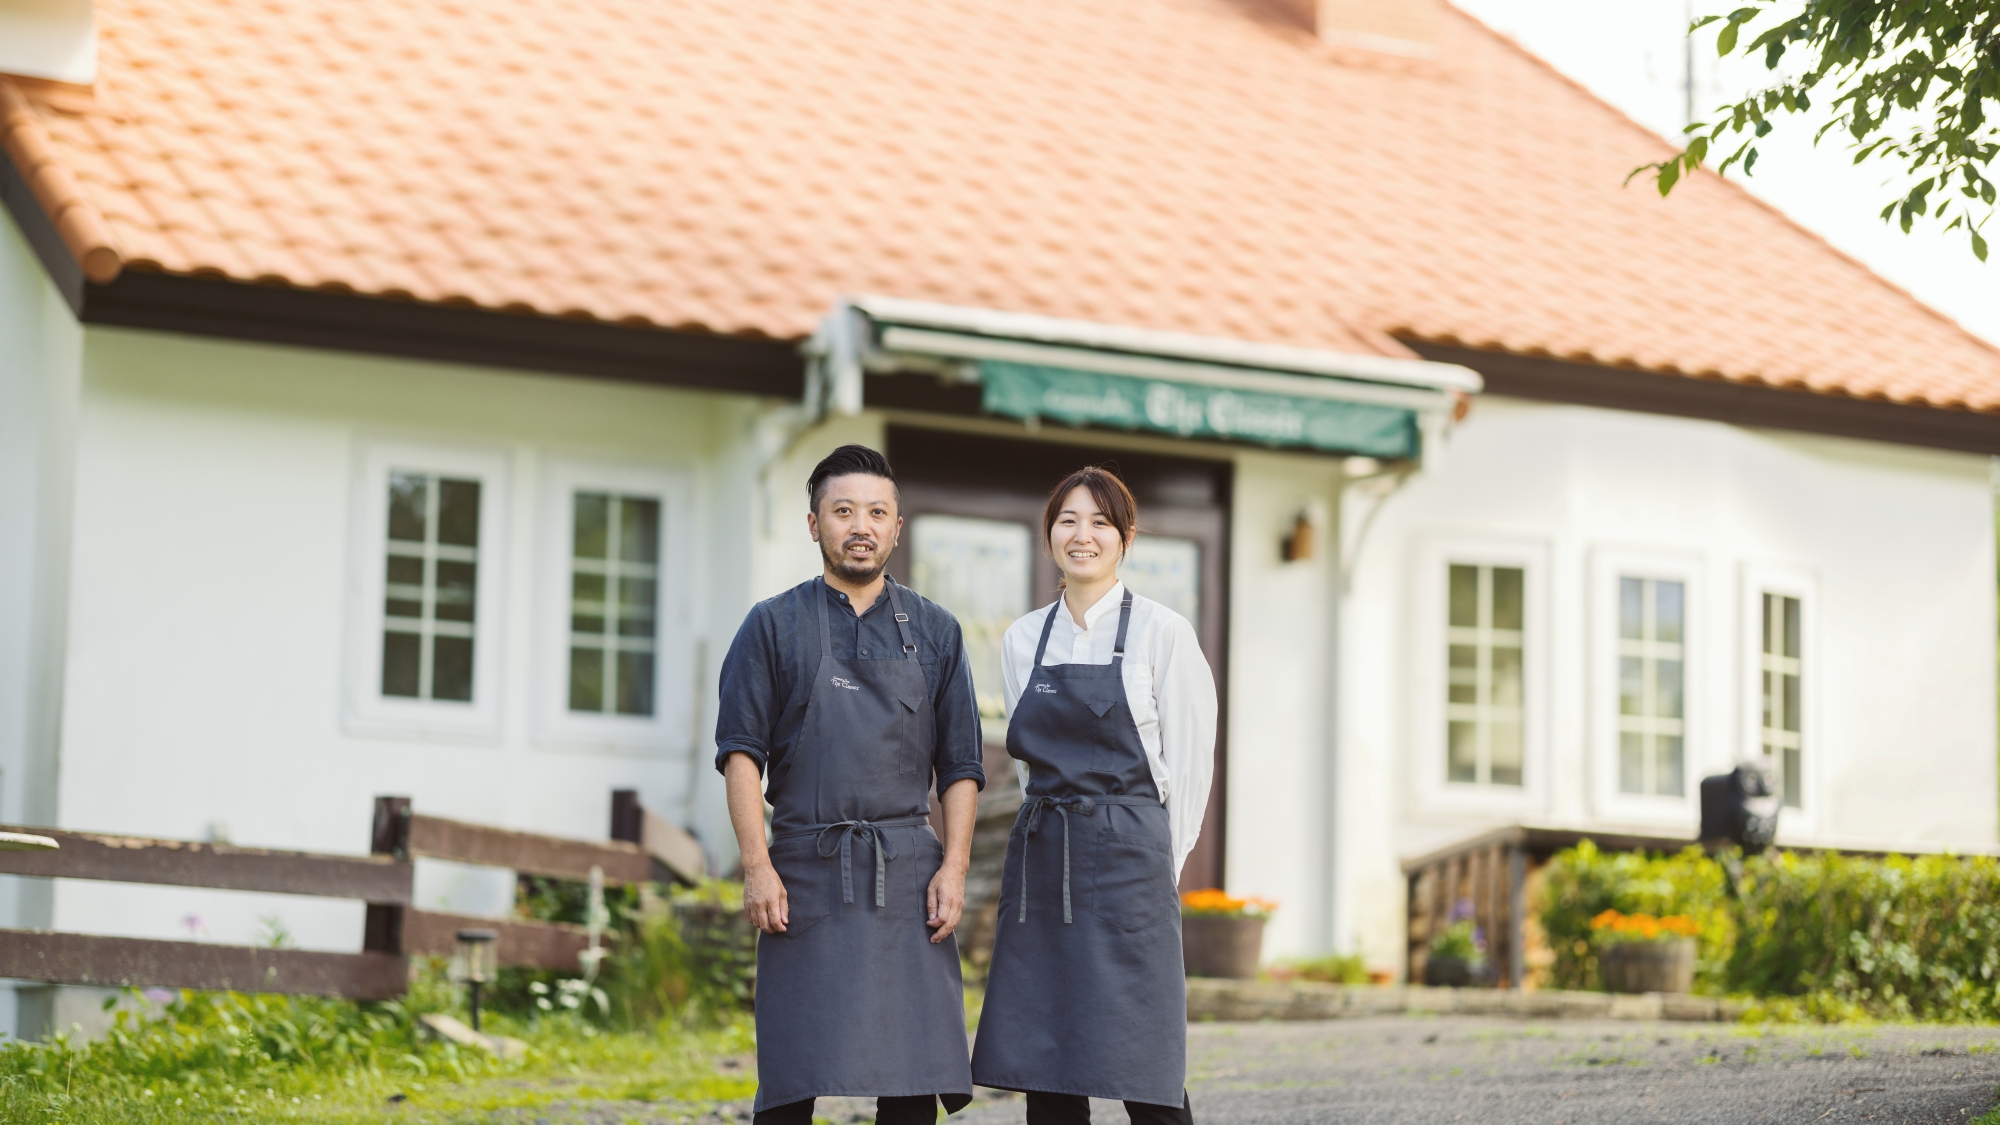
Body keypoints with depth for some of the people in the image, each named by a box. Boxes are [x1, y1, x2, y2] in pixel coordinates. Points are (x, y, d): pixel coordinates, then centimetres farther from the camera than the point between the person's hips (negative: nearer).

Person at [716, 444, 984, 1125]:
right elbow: (742, 752, 2)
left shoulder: (934, 633, 12)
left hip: (907, 875, 2)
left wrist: (954, 866, -2)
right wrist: (758, 866, -8)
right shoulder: (774, 626, 7)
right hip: (806, 869, -1)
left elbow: (960, 767, 10)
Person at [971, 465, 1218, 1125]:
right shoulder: (1022, 641, 11)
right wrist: (1052, 837, 11)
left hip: (1128, 854, -4)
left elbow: (1188, 763, 0)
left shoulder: (1163, 632, -2)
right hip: (1039, 859, 4)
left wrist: (1158, 864, 2)